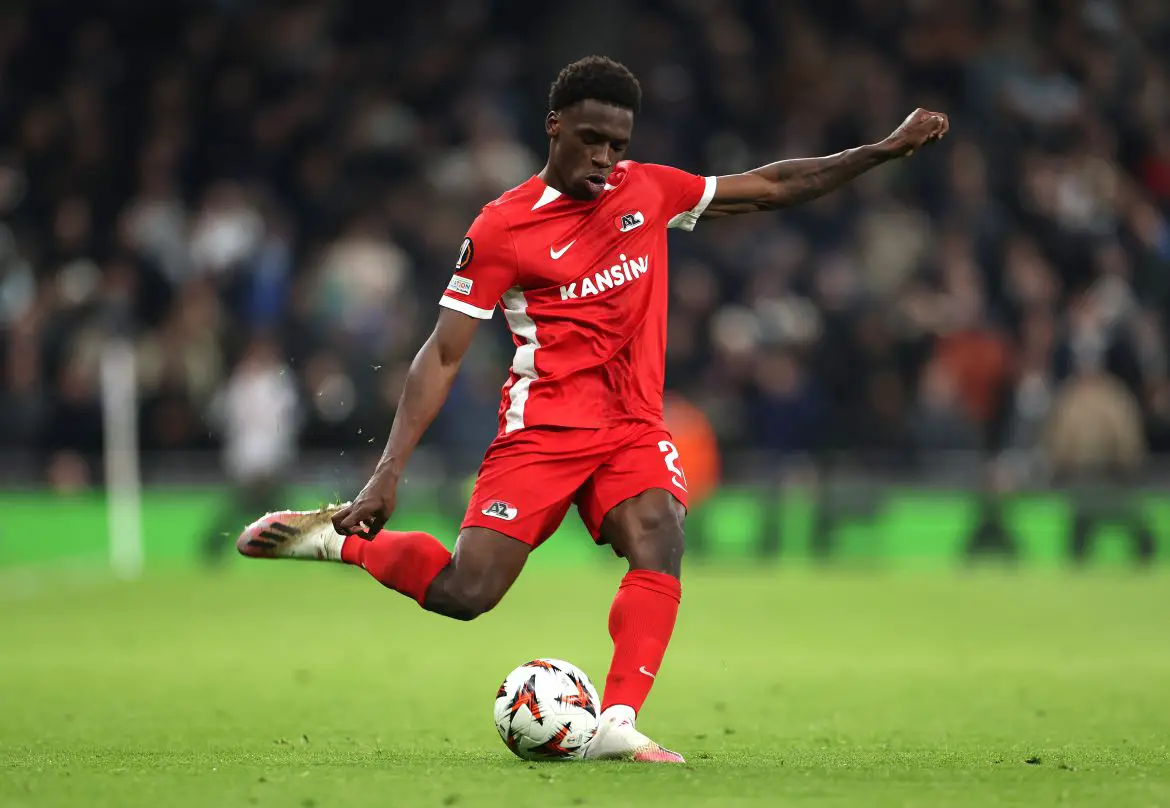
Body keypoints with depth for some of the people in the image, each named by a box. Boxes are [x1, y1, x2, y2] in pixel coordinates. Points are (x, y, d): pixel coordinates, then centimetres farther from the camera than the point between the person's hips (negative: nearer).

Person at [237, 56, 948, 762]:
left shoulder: (646, 189, 7)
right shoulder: (502, 227, -6)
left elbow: (769, 188, 18)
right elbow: (443, 355, -5)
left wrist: (884, 151, 14)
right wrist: (389, 473, -12)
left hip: (634, 430, 4)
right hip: (542, 430, -4)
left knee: (660, 546, -26)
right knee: (464, 593, -15)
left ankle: (617, 725, -31)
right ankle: (336, 537, 10)